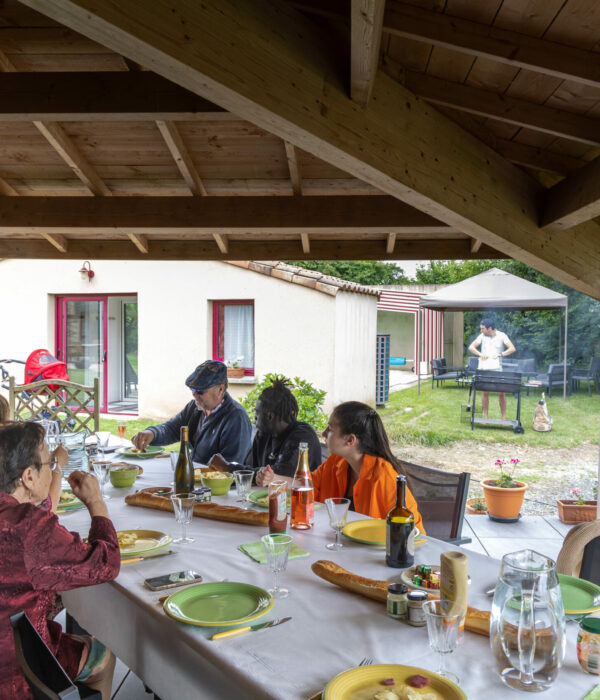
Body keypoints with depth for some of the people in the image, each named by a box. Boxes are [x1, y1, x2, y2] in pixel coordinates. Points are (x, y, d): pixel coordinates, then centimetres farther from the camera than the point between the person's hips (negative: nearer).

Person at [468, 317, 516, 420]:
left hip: (497, 369, -2)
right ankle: (485, 417, 11)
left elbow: (512, 349, -9)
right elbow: (471, 347, 4)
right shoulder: (482, 336, 4)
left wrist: (500, 354, -22)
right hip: (484, 368, 2)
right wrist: (480, 354, -14)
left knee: (501, 393, -1)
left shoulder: (501, 336, -2)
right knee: (485, 392, 3)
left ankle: (504, 417, 10)